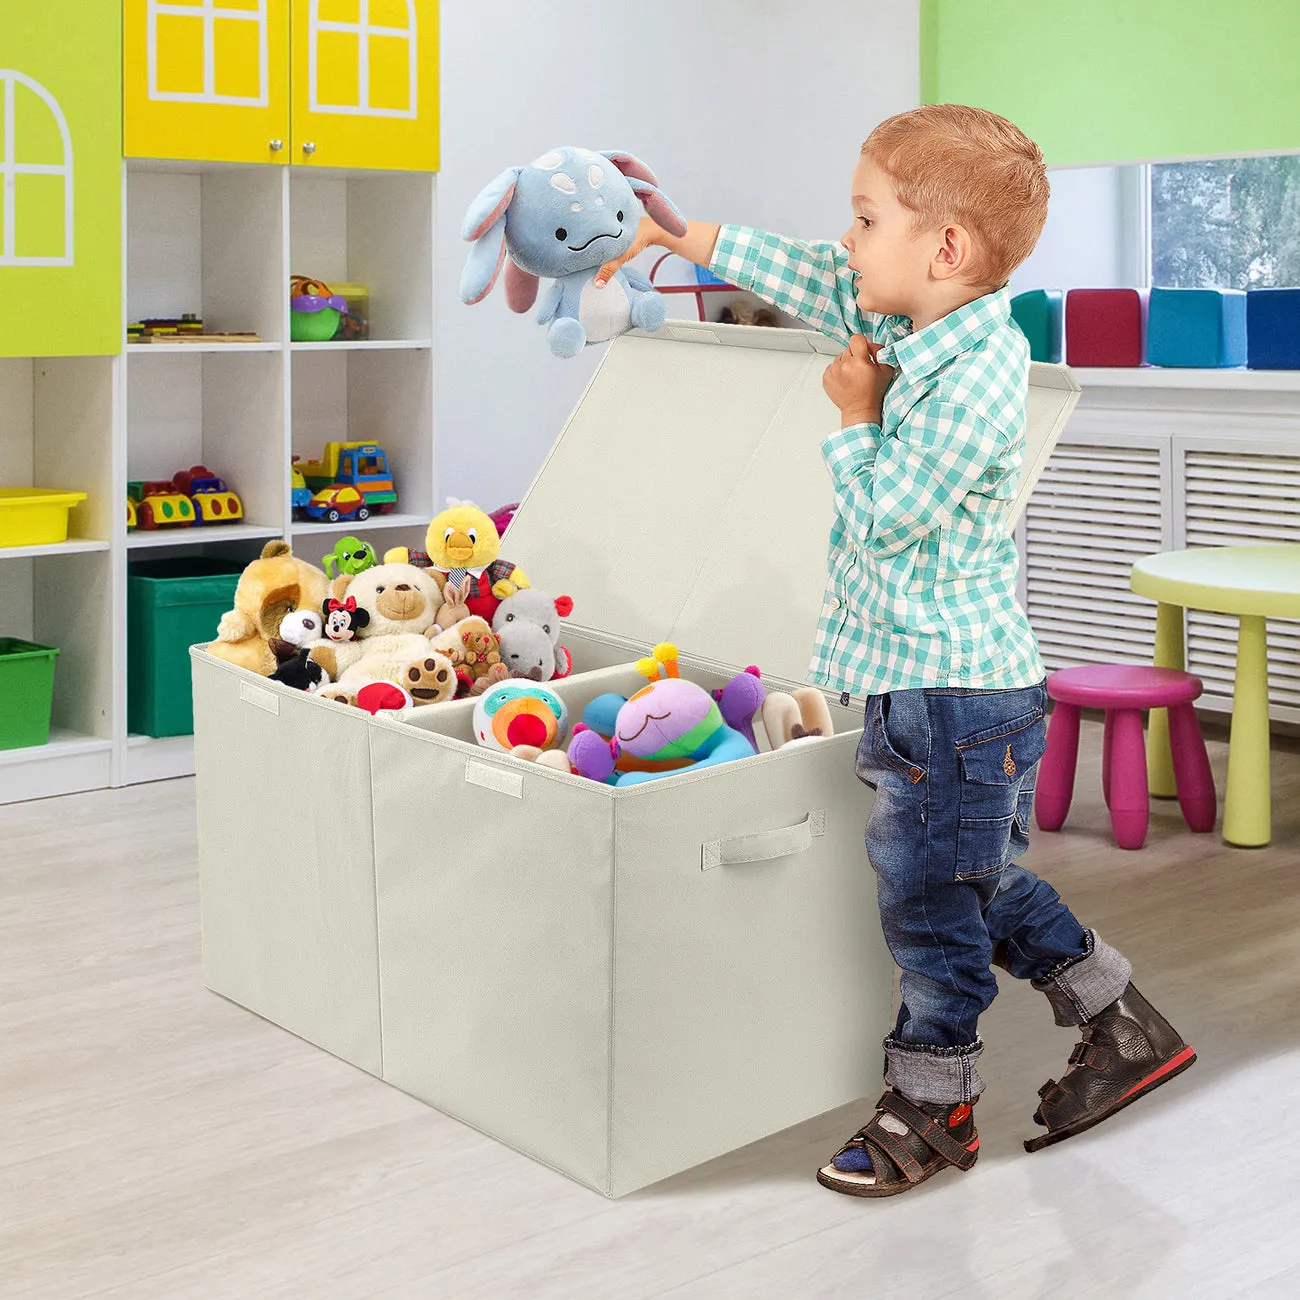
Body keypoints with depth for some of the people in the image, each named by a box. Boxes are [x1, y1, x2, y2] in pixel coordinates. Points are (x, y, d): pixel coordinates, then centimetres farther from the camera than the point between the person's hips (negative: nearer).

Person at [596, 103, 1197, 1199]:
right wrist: (668, 234, 21)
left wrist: (854, 414, -9)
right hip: (920, 686, 10)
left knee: (931, 902, 3)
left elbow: (882, 520, -21)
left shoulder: (974, 381, -23)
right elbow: (803, 277, 17)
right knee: (980, 884, 19)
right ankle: (1123, 1029, 32)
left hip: (955, 699, -10)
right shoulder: (911, 324, 5)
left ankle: (933, 1107, 20)